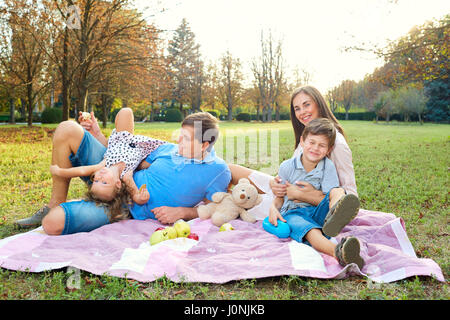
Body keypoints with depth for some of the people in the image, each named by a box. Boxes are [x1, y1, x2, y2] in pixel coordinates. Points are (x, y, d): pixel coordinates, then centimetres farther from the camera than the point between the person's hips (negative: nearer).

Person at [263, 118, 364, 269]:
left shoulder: (328, 166, -1)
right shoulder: (287, 167, 1)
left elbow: (327, 198, -8)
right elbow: (280, 196, 10)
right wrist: (273, 208, -14)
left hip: (317, 211, 1)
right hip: (293, 212, -1)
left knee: (338, 192, -28)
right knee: (310, 230, -37)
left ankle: (333, 219, -65)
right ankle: (337, 251, -70)